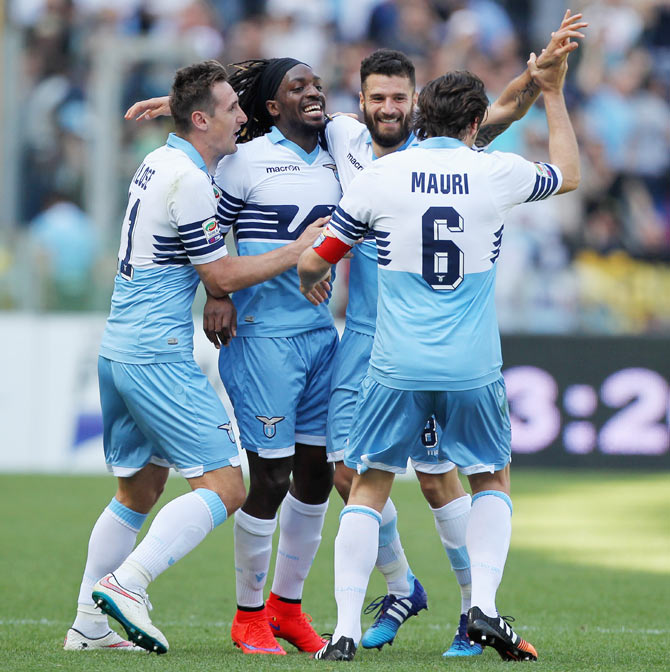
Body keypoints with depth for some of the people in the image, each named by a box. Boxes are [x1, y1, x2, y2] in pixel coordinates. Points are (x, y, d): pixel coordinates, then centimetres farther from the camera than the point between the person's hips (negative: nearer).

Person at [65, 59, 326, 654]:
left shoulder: (160, 161, 13)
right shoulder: (188, 180, -15)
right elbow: (223, 276, -9)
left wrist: (221, 298, 17)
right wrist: (298, 251, -2)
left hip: (118, 352, 10)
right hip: (158, 359, -10)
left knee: (138, 493, 17)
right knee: (224, 487, -10)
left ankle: (89, 625, 18)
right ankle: (126, 583, -21)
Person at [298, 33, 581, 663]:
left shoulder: (381, 176, -2)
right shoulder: (496, 173, -1)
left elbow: (313, 262, 4)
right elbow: (568, 174, 22)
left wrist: (310, 280, 27)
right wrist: (553, 95, 32)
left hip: (396, 368, -1)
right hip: (473, 369, 1)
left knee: (368, 489, 9)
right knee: (491, 482, 20)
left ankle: (346, 628, -1)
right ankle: (484, 607, 4)